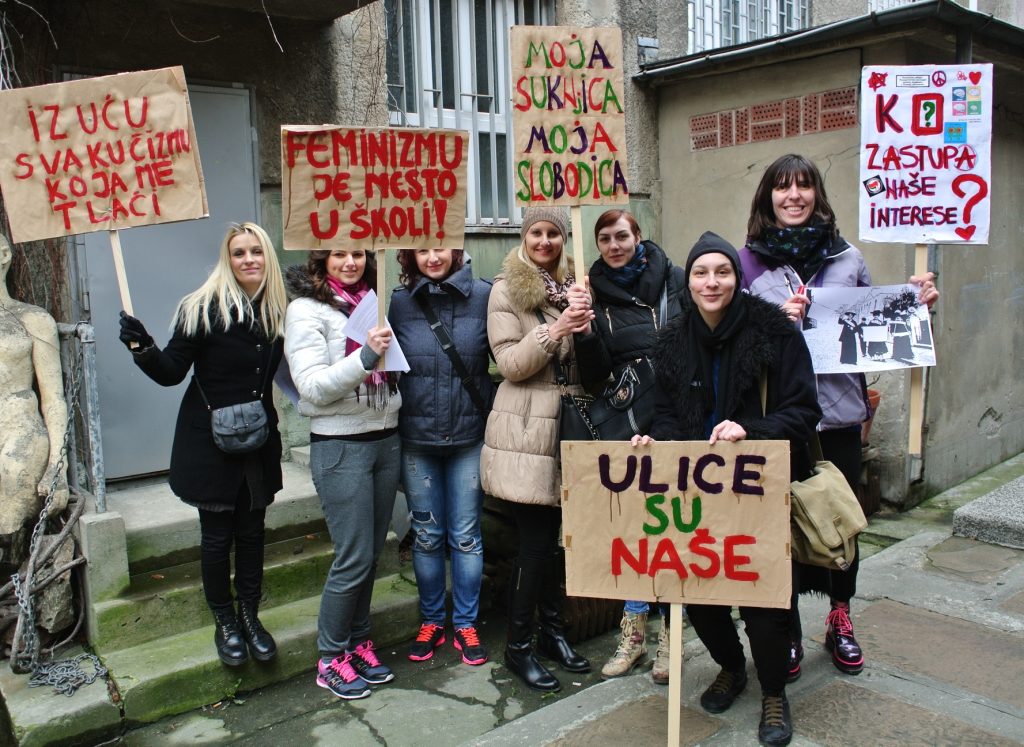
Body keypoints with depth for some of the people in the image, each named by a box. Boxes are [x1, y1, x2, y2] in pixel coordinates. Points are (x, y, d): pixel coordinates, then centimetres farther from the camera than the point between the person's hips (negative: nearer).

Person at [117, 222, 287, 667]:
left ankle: (250, 617, 29)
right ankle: (225, 623, 27)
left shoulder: (278, 310, 2)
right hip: (209, 443, -4)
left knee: (251, 532, 13)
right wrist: (142, 347, -26)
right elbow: (171, 373, -11)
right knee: (217, 535, 8)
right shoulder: (202, 308, -11)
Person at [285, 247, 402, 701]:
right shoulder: (307, 309, -7)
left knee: (372, 553, 13)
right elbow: (313, 386, -17)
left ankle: (358, 641, 30)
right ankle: (331, 658, 16)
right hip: (340, 447, -6)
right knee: (354, 558, -3)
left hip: (386, 439, 6)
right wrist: (365, 357, -28)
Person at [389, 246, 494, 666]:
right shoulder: (398, 304, 0)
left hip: (469, 436, -1)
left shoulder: (483, 297, -4)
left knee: (466, 536, 8)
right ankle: (430, 621, 29)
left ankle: (465, 624, 24)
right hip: (416, 439, 1)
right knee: (426, 535, 12)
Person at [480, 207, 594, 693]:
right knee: (535, 541, -3)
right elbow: (510, 362, -12)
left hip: (568, 424, 5)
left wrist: (585, 327, -5)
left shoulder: (573, 286, 13)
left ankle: (552, 630, 28)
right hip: (525, 429, -5)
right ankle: (518, 646, 13)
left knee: (554, 536, 10)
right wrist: (554, 330, -24)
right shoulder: (507, 289, -2)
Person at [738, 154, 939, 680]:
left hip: (839, 412, 3)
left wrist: (915, 302, -1)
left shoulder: (846, 258, 6)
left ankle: (840, 620, 35)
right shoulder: (749, 261, -1)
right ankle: (786, 632, 25)